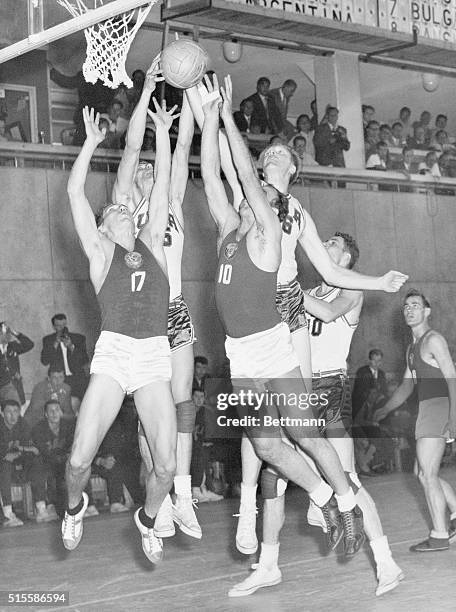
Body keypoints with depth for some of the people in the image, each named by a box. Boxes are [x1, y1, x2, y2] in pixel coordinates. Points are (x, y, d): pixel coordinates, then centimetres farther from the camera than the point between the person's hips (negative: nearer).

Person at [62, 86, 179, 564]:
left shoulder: (151, 243, 18)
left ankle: (147, 518, 28)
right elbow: (75, 191, 6)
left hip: (154, 358, 2)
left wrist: (163, 133, 19)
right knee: (79, 460, -7)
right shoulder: (99, 250, 11)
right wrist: (91, 142, 12)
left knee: (165, 465, -4)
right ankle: (75, 506, 28)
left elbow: (162, 184, 17)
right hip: (112, 355, -2)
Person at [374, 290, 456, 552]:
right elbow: (407, 386, 24)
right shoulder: (413, 347, 21)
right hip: (428, 410, 10)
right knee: (423, 473, 14)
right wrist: (385, 410, 12)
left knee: (428, 474, -10)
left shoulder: (433, 339, -9)